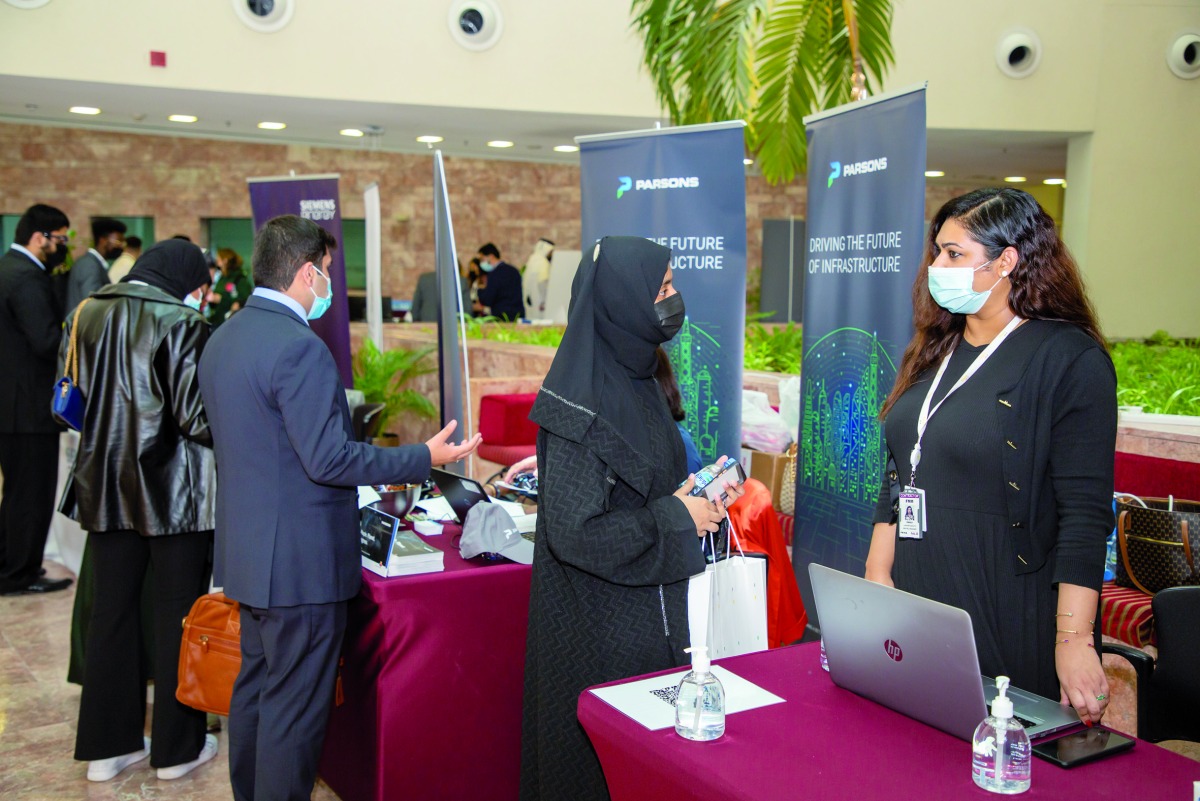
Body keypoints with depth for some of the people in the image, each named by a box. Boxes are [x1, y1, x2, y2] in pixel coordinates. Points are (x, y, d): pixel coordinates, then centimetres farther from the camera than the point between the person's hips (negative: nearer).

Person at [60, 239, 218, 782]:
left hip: (106, 486, 6)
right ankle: (177, 747, 17)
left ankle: (107, 744, 23)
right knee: (177, 614, 7)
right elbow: (198, 417, -18)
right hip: (174, 491, -6)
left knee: (111, 611, 14)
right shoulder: (181, 325, -15)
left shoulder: (86, 316, 5)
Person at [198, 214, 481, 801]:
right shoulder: (298, 347, -22)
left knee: (255, 687, 22)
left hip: (247, 552, 10)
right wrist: (424, 459, -16)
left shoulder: (223, 339, 9)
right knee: (294, 707, 2)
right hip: (301, 561, -10)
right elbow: (329, 458, -24)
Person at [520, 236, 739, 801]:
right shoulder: (582, 404, -23)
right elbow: (575, 534, -27)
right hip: (600, 629, -9)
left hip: (651, 615, 9)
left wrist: (696, 491, 1)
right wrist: (675, 517, -18)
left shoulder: (633, 378, 5)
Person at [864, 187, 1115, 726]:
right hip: (914, 614, 7)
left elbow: (1085, 516, -15)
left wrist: (1074, 640, -19)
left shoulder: (1070, 359, -11)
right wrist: (877, 576, 6)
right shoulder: (933, 352, 11)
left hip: (1011, 626, -6)